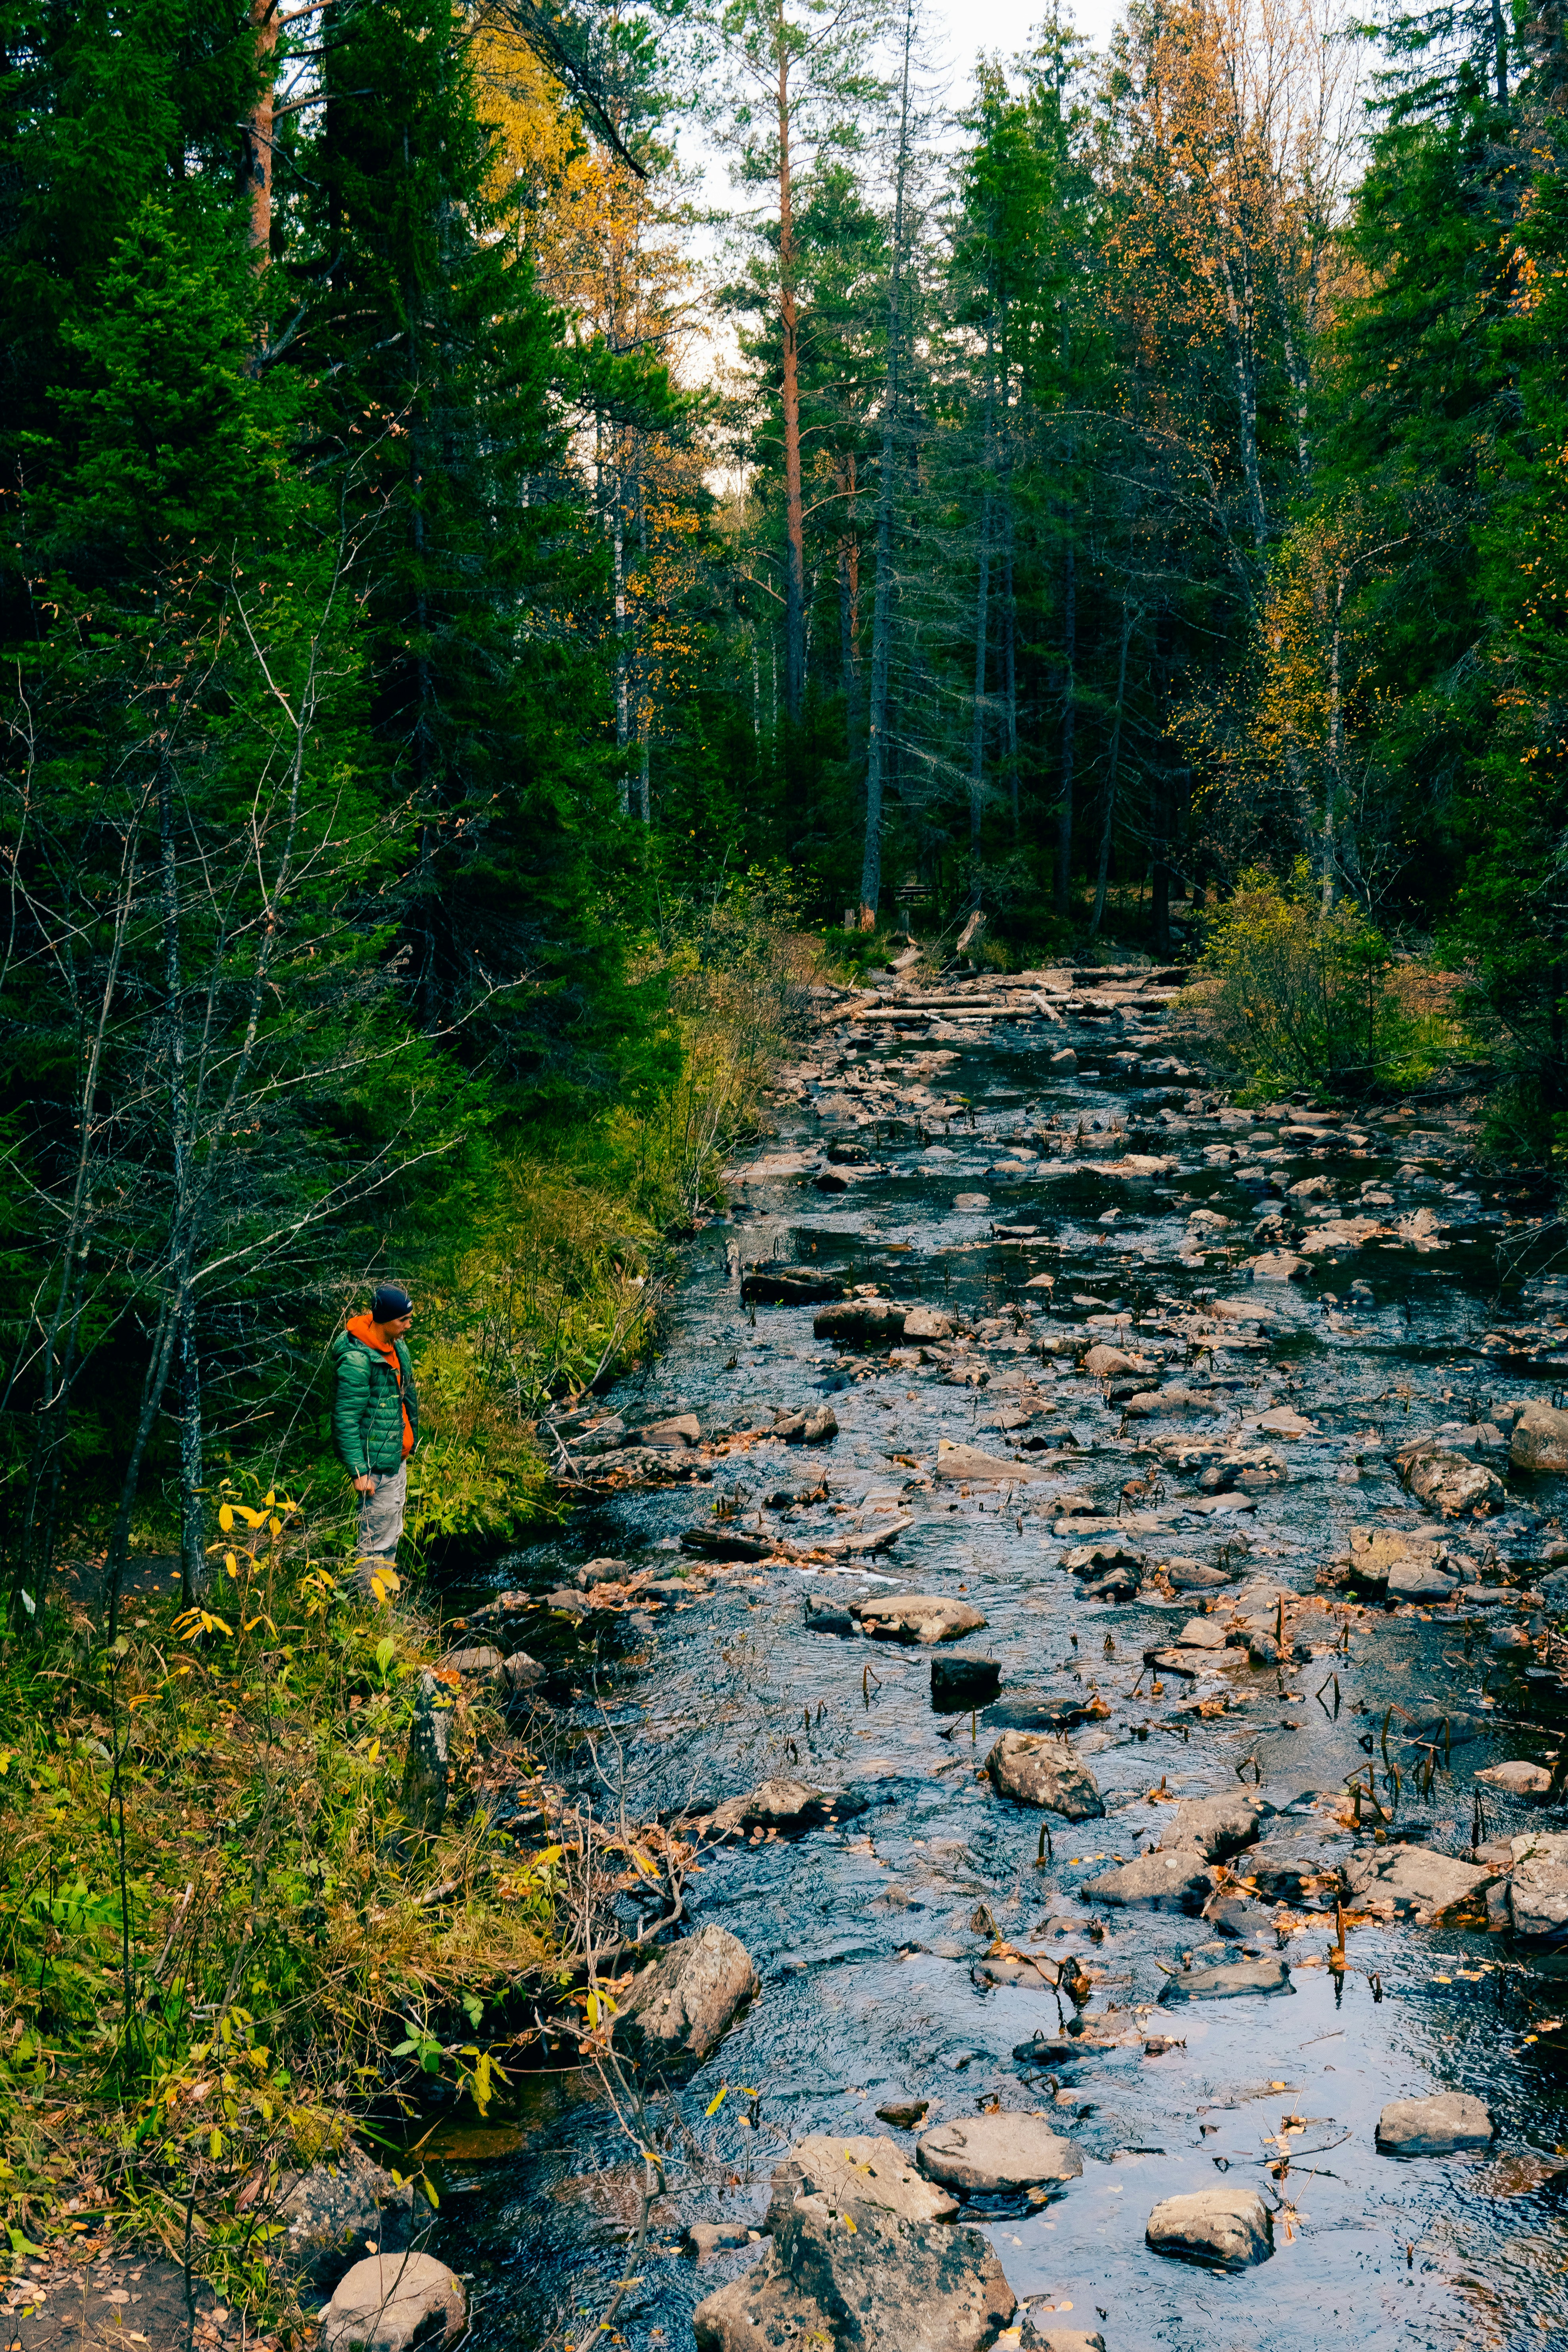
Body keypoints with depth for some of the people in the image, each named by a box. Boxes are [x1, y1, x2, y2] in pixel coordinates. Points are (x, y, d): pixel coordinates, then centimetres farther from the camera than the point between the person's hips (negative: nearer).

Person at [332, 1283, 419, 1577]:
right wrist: (359, 1472, -24)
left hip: (398, 1460, 9)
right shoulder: (357, 1360, -24)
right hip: (377, 1467, -9)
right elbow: (345, 1421, -22)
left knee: (393, 1533, 19)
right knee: (377, 1540, -2)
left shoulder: (396, 1345, 5)